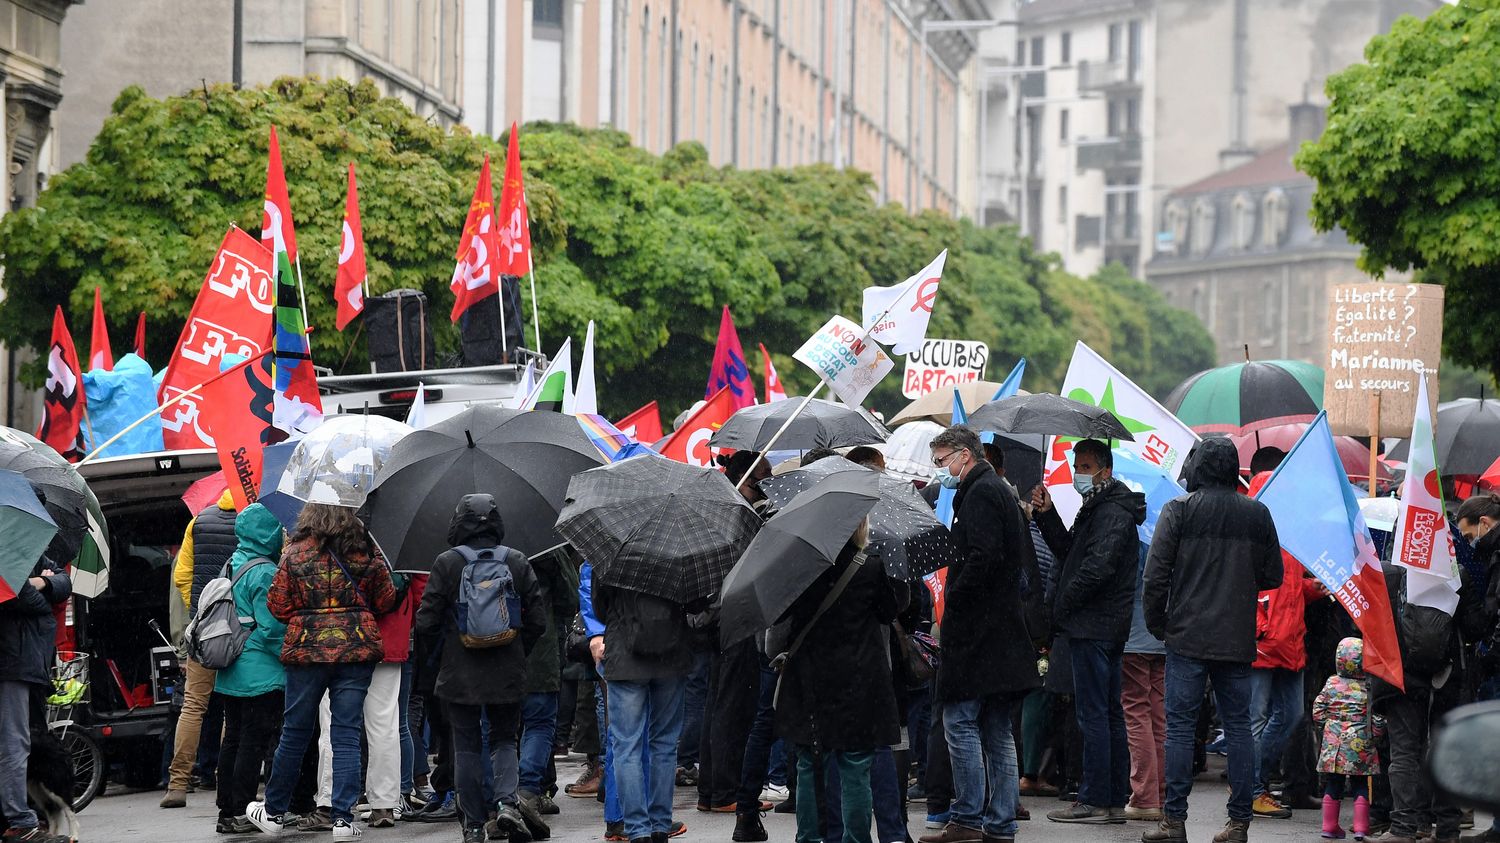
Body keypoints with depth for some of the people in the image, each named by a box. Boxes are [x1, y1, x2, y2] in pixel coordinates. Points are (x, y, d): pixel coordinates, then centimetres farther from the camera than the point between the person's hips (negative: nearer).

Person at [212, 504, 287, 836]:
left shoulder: (233, 565, 10)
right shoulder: (264, 572, -17)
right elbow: (271, 628, -19)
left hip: (230, 674, 9)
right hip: (261, 676, -9)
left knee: (233, 739, 13)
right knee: (254, 742, -3)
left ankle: (227, 813, 16)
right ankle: (240, 812, -3)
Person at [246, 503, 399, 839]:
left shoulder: (295, 553, -2)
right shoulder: (367, 554, 0)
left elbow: (277, 606, -1)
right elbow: (386, 601, 6)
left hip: (306, 649, 0)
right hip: (356, 651, 0)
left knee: (295, 733, 10)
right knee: (347, 734, 3)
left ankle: (273, 812, 21)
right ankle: (344, 818, -3)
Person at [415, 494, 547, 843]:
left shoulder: (447, 563, -8)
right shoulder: (517, 561, 0)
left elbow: (426, 622, -8)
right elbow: (537, 620, 0)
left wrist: (444, 644, 13)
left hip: (460, 672, -2)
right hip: (507, 672, 2)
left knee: (466, 746, 8)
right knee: (504, 739, 16)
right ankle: (506, 801, -8)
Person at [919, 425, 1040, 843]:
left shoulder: (979, 495, -11)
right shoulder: (1001, 491, 20)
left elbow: (983, 558, -23)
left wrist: (951, 601, -14)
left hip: (977, 631, -10)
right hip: (1004, 631, 10)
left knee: (959, 721, -7)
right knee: (997, 730, 10)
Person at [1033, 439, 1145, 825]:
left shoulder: (1112, 513, -14)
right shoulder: (1097, 508, 19)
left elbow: (1097, 566, -23)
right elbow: (1069, 552, 20)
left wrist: (1062, 605, -14)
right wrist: (1047, 514, 8)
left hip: (1095, 627, -11)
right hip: (1106, 628, 11)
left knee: (1093, 713, -8)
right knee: (1110, 714, 12)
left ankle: (1095, 800, -7)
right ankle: (1116, 799, 15)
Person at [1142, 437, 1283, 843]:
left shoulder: (1179, 510, -5)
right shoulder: (1257, 514, 5)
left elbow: (1156, 574, -7)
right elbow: (1273, 576, 10)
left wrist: (1156, 623, 5)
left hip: (1187, 637, -3)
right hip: (1237, 641, 3)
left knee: (1180, 726, 0)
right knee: (1238, 726, 7)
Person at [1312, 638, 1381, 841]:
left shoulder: (1332, 684, 0)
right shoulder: (1369, 687, -8)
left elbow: (1318, 711, 2)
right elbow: (1377, 717, -11)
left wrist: (1325, 726, 15)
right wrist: (1374, 733, 4)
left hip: (1334, 744, 2)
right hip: (1360, 746, -2)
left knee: (1334, 785, 11)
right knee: (1361, 786, 6)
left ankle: (1330, 826, 14)